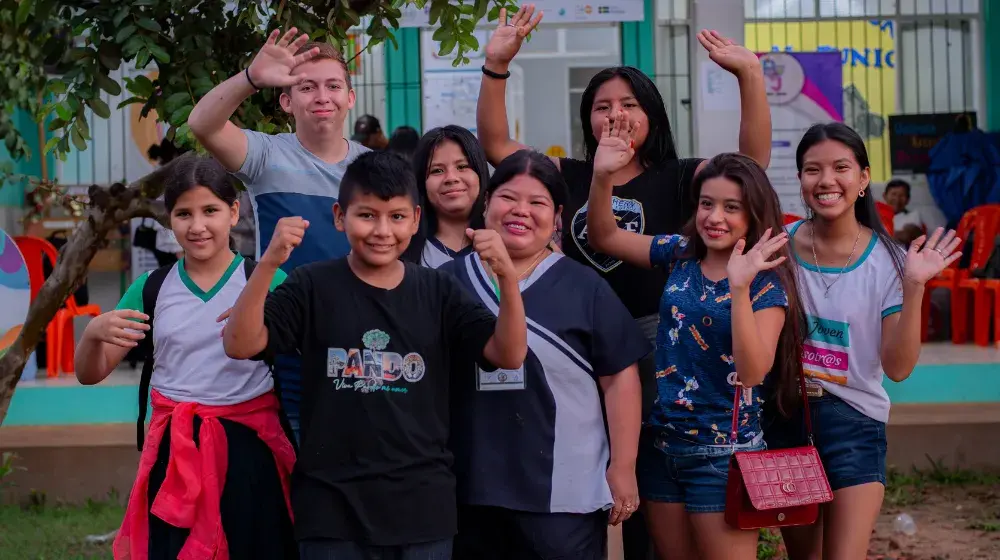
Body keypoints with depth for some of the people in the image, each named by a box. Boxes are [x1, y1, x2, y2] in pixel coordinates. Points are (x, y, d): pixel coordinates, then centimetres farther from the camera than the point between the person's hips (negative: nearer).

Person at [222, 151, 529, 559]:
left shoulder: (438, 292, 4)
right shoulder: (313, 286, -1)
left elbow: (510, 356, -4)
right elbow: (240, 345, -12)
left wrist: (507, 276, -21)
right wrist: (268, 264, -26)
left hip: (423, 506, 2)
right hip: (333, 506, -2)